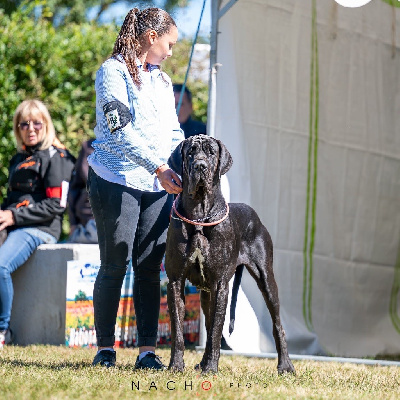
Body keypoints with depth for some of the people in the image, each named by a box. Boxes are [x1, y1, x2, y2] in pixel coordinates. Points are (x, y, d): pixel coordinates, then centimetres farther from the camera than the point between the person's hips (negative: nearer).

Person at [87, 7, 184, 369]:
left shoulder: (162, 80, 18)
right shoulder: (113, 71, -5)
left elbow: (174, 132, 19)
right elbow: (120, 129, -15)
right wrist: (158, 167, -21)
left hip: (158, 186, 6)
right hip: (117, 181, -6)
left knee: (150, 267, 2)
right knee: (115, 265, -1)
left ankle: (147, 350, 3)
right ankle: (105, 347, 9)